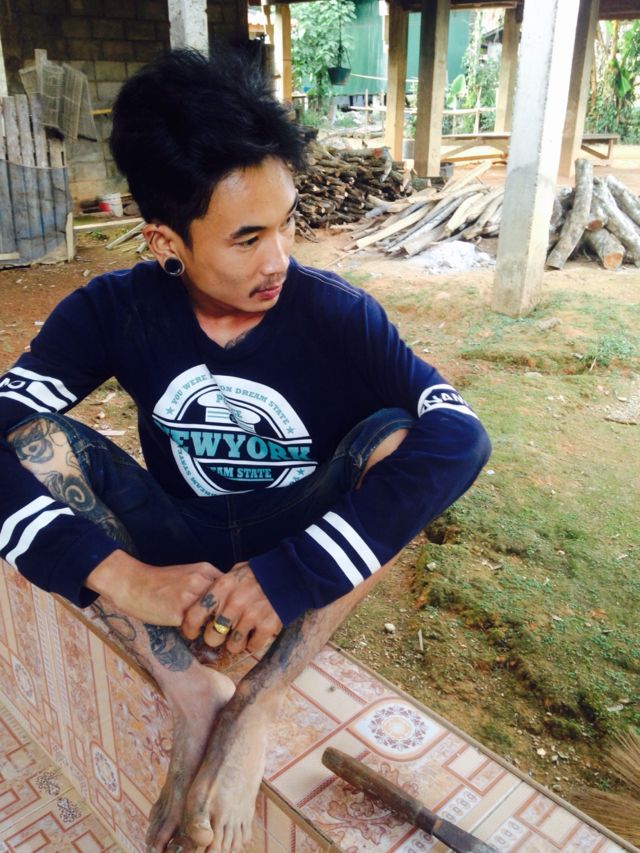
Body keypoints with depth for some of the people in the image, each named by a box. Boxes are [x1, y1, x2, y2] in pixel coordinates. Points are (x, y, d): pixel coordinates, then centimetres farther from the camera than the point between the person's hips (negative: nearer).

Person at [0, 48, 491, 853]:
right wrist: (120, 576, -38)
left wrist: (289, 574, -39)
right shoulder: (114, 310, -12)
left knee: (400, 437, -29)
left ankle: (253, 710, -27)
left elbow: (461, 436, -30)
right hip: (178, 545, 2)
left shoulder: (337, 313, -17)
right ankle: (193, 694, -26)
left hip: (298, 540, -1)